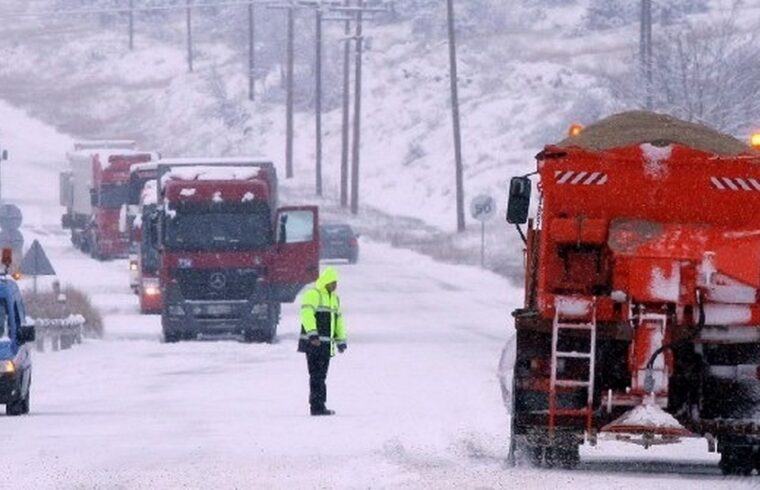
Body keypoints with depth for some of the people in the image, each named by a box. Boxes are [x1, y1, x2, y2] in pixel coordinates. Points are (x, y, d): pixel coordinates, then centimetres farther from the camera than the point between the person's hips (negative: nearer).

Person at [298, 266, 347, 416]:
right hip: (313, 342, -9)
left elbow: (338, 319, 30)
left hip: (326, 344, 9)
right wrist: (312, 333, -32)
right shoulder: (313, 295, -8)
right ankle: (317, 406, -14)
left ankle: (319, 405, 13)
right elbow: (307, 314, -21)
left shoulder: (334, 298, 22)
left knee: (321, 375, 10)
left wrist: (341, 340, 28)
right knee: (317, 375, -12)